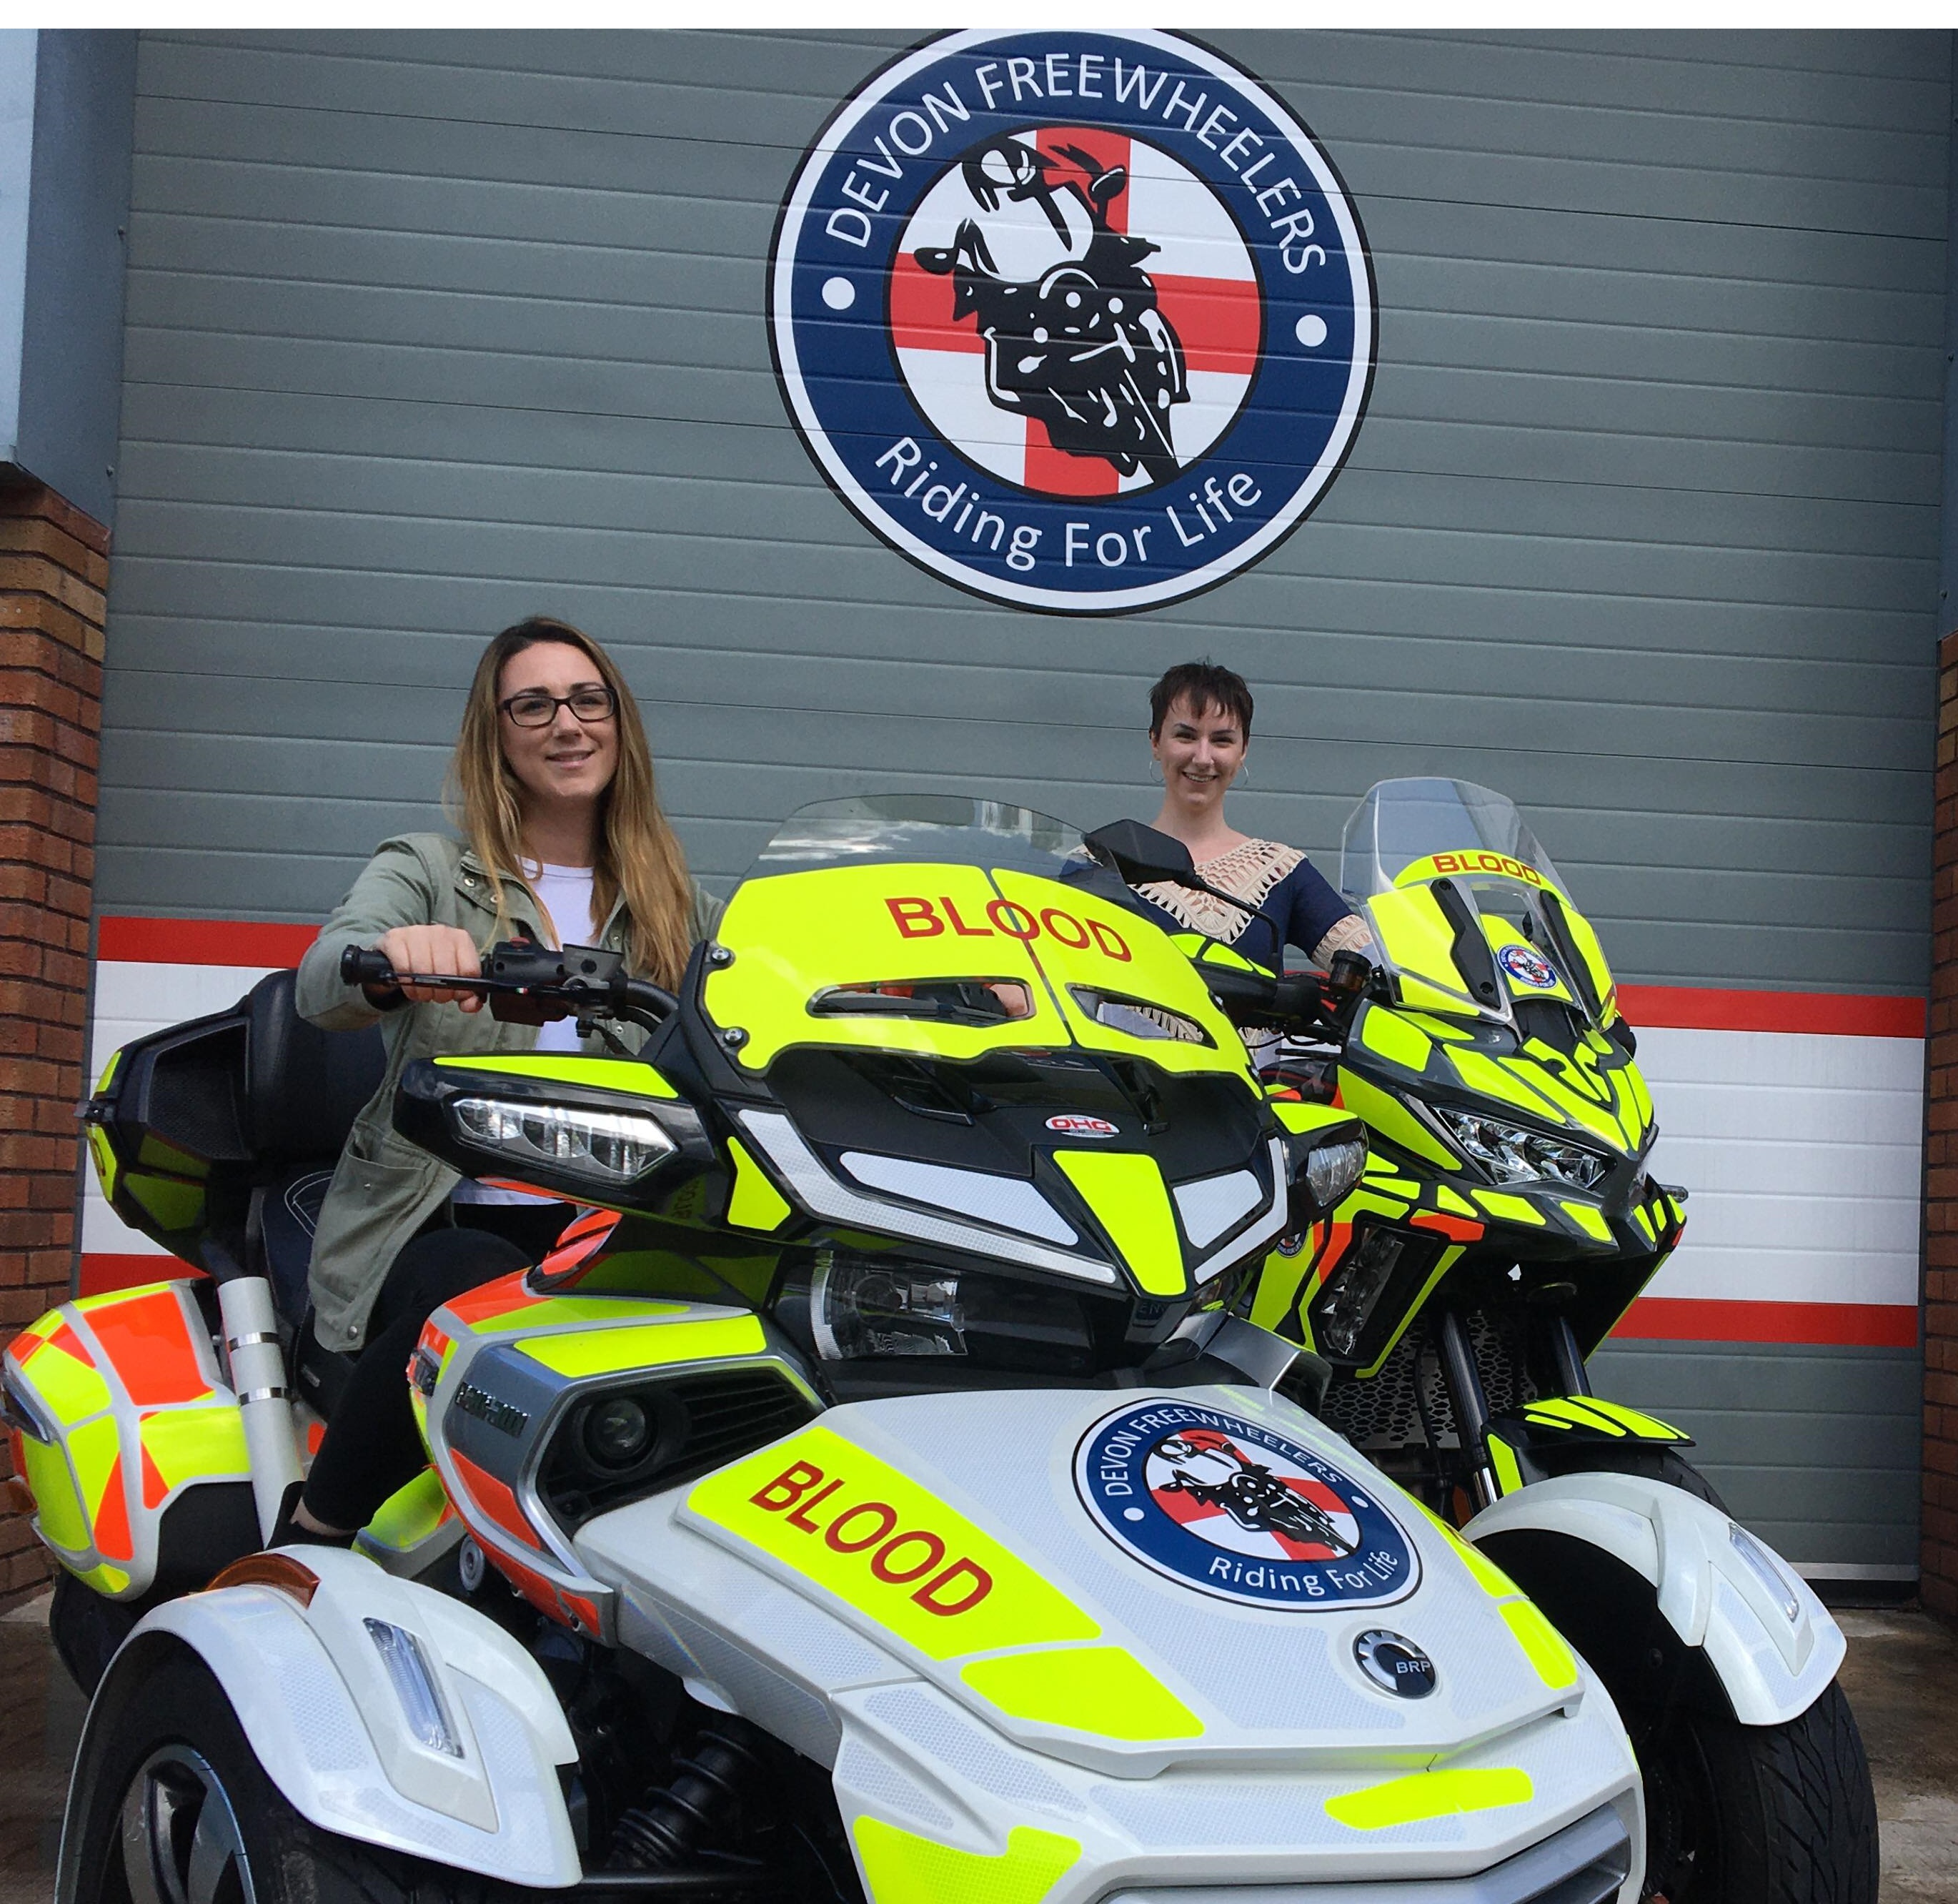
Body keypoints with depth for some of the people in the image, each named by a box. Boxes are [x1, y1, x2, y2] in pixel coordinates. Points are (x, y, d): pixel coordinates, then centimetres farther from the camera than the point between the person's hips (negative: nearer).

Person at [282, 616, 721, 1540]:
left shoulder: (676, 902, 20)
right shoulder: (427, 870, 9)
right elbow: (319, 986, -10)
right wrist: (395, 954, -36)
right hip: (439, 1225, -2)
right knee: (462, 1297, -36)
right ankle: (310, 1542, -14)